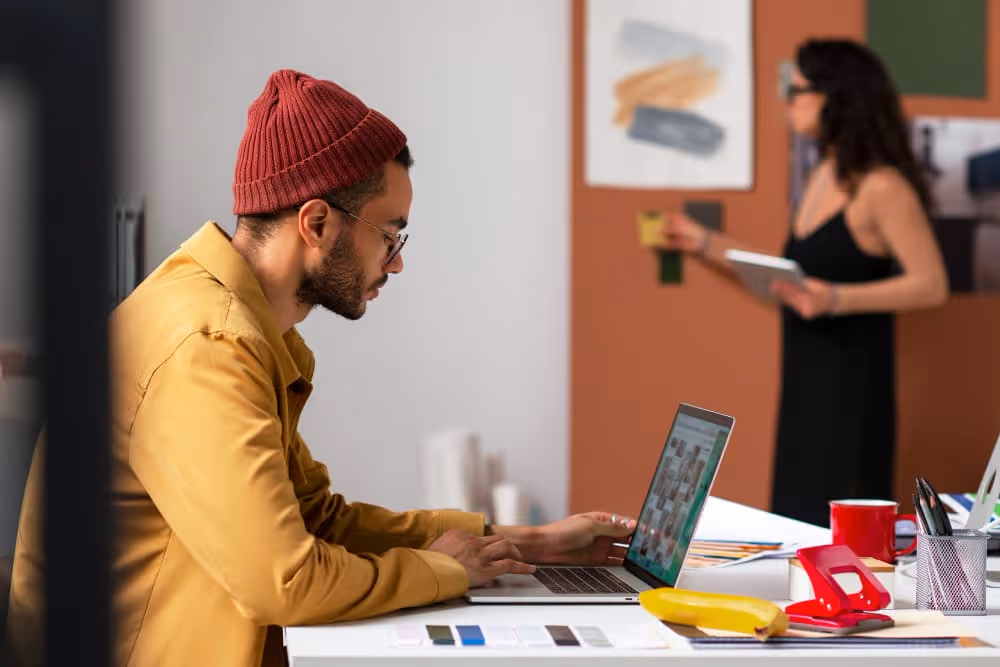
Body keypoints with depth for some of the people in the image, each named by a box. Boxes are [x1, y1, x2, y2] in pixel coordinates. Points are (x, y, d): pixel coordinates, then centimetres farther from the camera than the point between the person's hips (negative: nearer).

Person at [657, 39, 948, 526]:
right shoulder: (822, 178, 13)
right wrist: (705, 244, 22)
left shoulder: (882, 187, -13)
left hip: (851, 387, -8)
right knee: (799, 520, 10)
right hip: (804, 382, 8)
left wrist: (837, 299, -27)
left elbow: (932, 285, -17)